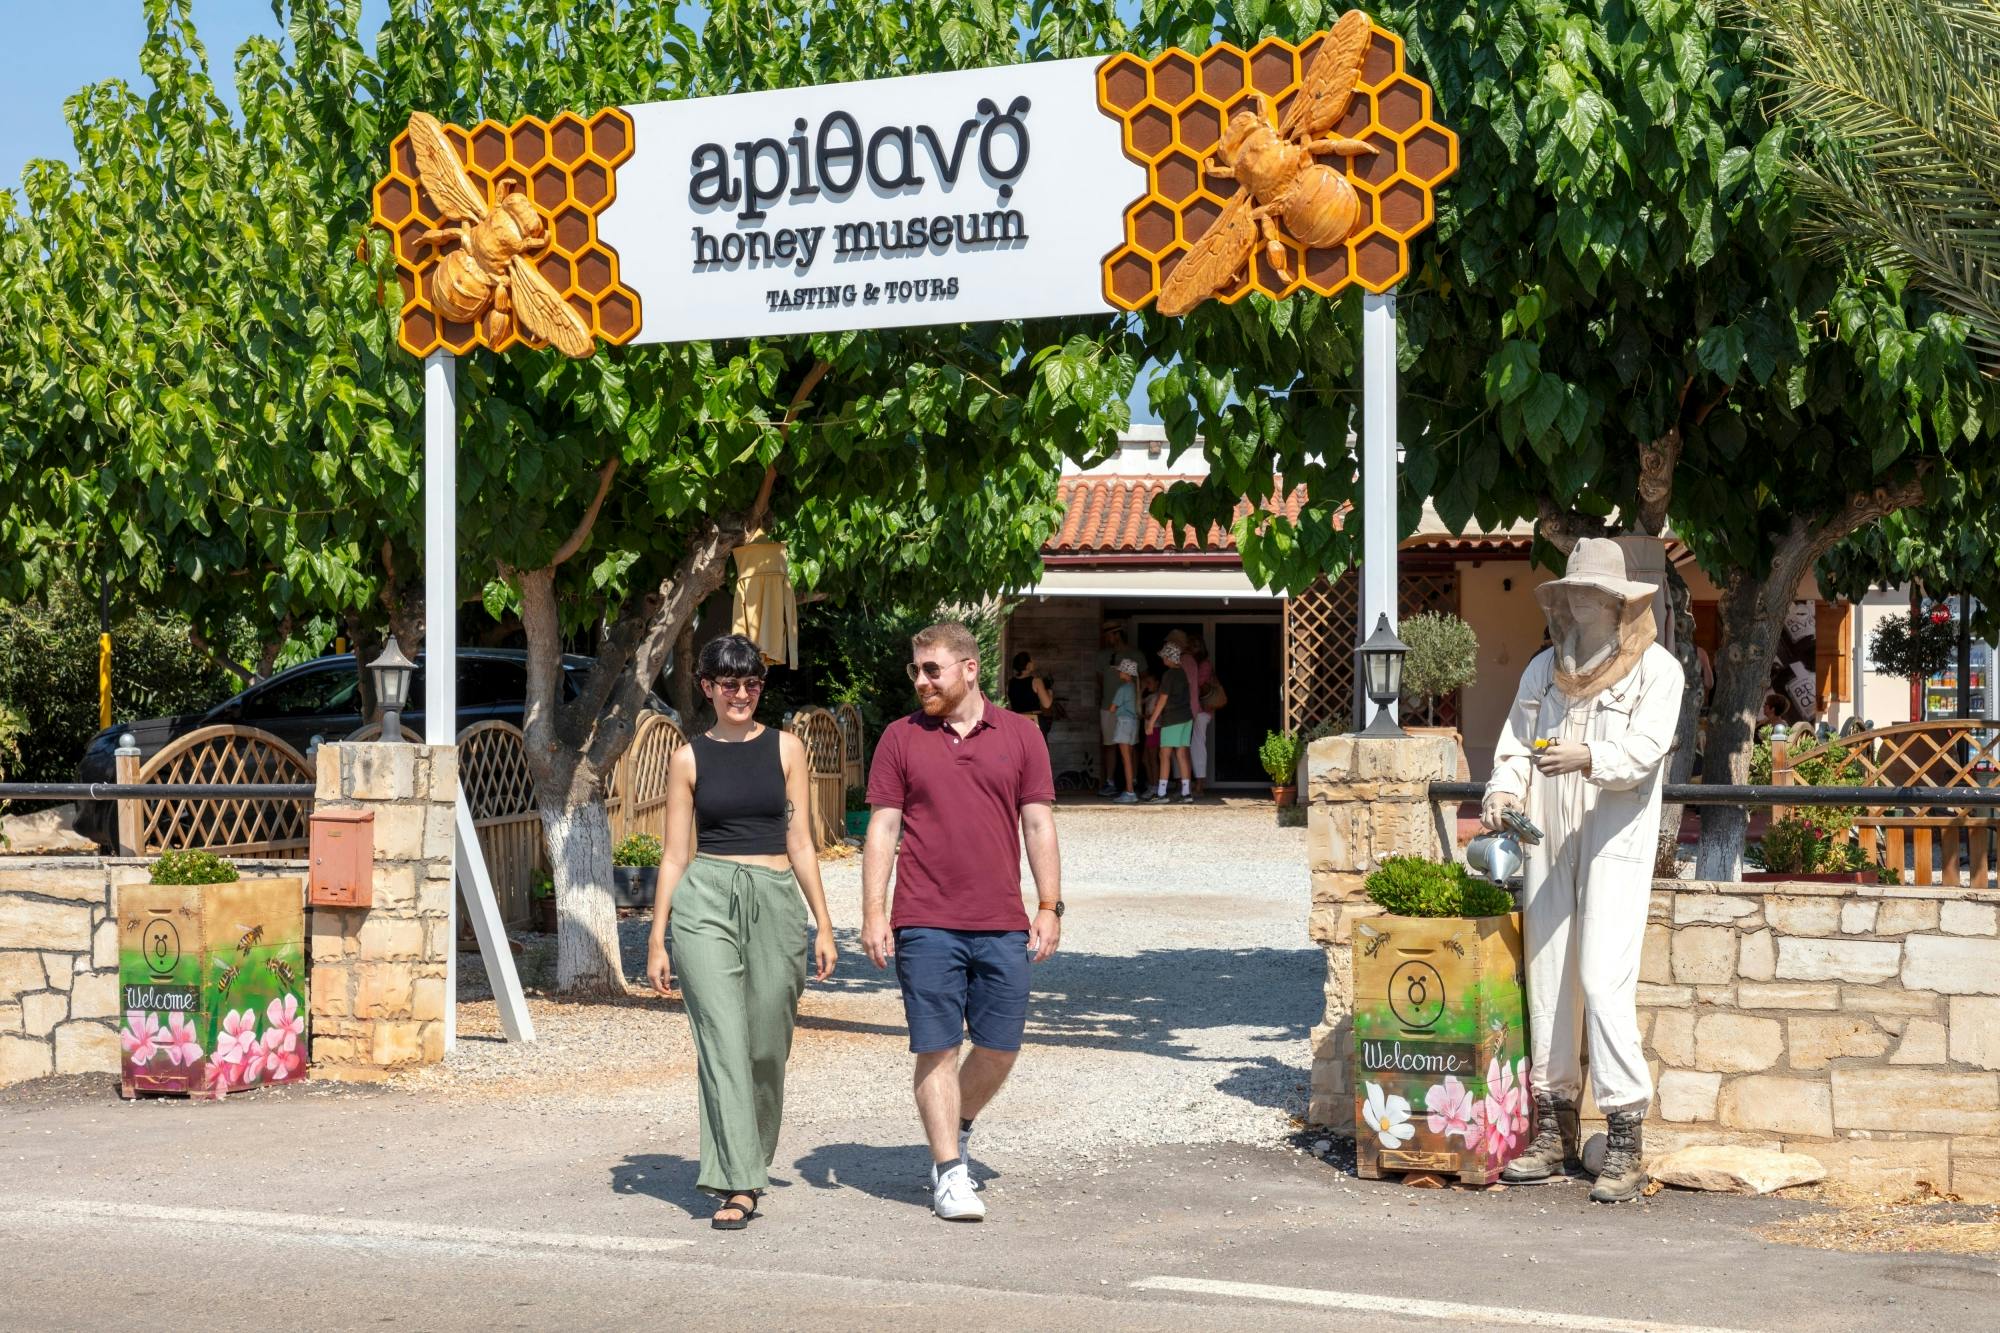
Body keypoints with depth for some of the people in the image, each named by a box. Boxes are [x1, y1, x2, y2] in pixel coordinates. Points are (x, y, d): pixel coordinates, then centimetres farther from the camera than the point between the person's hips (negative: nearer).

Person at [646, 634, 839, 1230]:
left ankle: (750, 1163, 26)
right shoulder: (689, 758, 8)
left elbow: (800, 842, 9)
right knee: (723, 1041, -11)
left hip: (775, 901, 1)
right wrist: (656, 939, 5)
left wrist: (823, 924, 4)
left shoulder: (785, 748, 9)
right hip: (705, 899, -1)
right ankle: (737, 1185, -11)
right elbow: (675, 853, 9)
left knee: (767, 1047, 4)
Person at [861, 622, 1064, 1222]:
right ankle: (949, 1173, 3)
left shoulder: (1019, 735, 7)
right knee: (937, 1049, -3)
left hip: (1003, 926, 2)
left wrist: (1049, 907, 2)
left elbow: (1038, 824, 8)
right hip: (926, 925, -1)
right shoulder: (901, 738, 5)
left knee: (1000, 1047, 6)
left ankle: (958, 1131, 31)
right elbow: (882, 828, 4)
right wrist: (873, 913, -3)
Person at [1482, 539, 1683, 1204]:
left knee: (1604, 983, -14)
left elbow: (1646, 748, -12)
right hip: (1547, 846, 5)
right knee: (1546, 985, 6)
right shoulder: (1543, 669, 16)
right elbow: (1515, 742, 15)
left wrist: (1588, 757, -29)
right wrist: (1506, 788, -6)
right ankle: (1553, 1135, 16)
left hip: (1615, 845, -5)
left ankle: (1625, 1146, -11)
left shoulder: (1656, 669, 1)